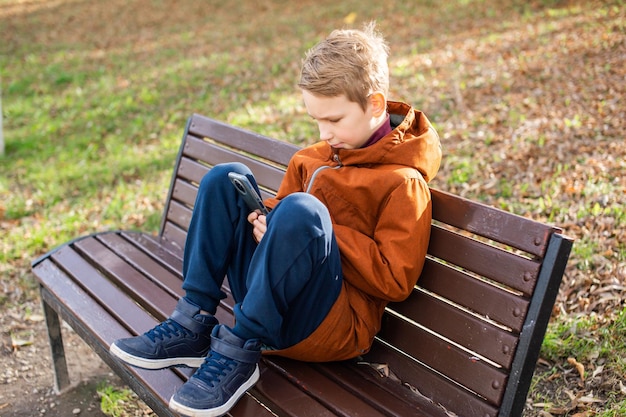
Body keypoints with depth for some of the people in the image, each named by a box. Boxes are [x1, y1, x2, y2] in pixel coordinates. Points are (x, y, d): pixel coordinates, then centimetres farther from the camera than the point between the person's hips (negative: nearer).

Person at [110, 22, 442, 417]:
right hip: (268, 301, 8)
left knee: (301, 211, -33)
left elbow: (395, 280, -16)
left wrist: (326, 232, -17)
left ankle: (238, 351, -23)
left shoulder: (403, 182, -10)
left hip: (334, 327, -7)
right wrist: (266, 219, -3)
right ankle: (193, 325, -10)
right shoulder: (315, 157, 10)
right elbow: (280, 202, 22)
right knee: (227, 177, -2)